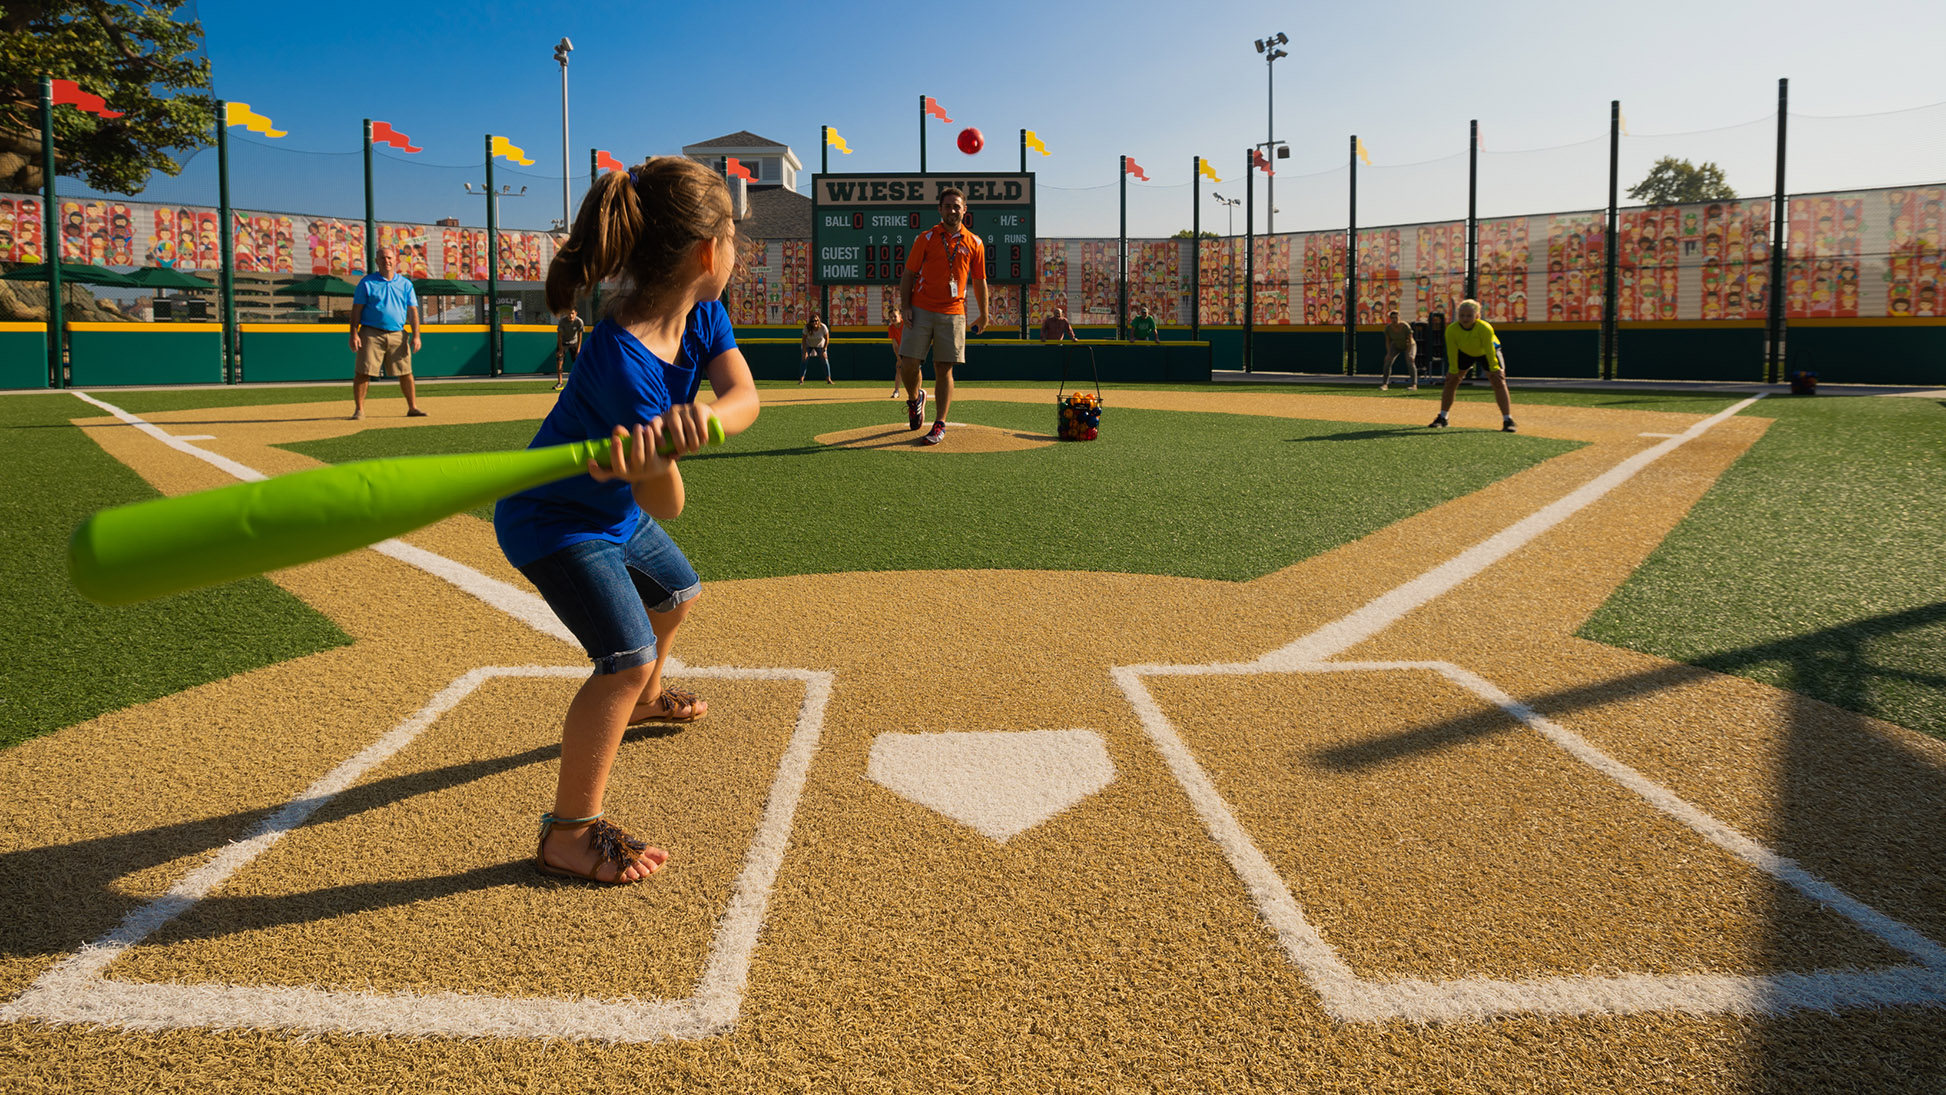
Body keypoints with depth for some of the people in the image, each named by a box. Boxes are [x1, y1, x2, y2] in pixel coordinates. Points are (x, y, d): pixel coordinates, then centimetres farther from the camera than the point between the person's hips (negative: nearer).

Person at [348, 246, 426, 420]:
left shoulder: (405, 284, 12)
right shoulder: (367, 282, 5)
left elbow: (412, 312, 9)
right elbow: (356, 310, 2)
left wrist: (416, 336, -1)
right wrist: (354, 334, -8)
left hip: (397, 335, 2)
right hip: (371, 334, -2)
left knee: (406, 372, 2)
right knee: (363, 372, -6)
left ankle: (412, 407, 12)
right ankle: (359, 409, 0)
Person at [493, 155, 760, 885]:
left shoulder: (702, 313, -12)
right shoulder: (621, 360, -37)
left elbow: (744, 396, -23)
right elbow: (665, 504, -37)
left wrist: (699, 420, -44)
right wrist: (647, 462, -59)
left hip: (615, 511, 9)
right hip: (554, 520, -9)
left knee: (677, 594, 28)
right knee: (628, 655, -22)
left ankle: (641, 702, 59)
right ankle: (568, 834, -11)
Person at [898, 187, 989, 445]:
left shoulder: (974, 243, 8)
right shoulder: (926, 238, 4)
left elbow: (980, 281, 15)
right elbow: (909, 274, 4)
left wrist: (984, 314, 14)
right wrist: (905, 306, -7)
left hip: (953, 314, 1)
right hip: (921, 310, 0)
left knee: (944, 369, 0)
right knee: (908, 363, -6)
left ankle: (940, 425, 6)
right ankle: (914, 398, 26)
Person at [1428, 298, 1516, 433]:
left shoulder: (1485, 328, -38)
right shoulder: (1451, 329, -31)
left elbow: (1489, 350, -29)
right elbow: (1452, 351, -20)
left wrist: (1494, 369, -23)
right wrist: (1453, 370, -16)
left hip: (1486, 352, -2)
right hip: (1464, 353, 2)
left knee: (1499, 381, -13)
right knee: (1451, 380, -2)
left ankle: (1508, 420, -10)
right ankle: (1442, 418, 11)